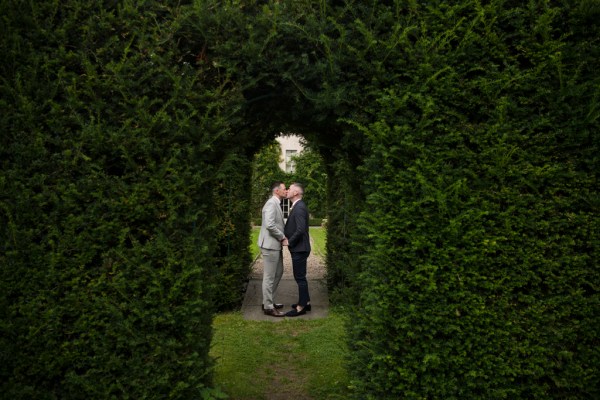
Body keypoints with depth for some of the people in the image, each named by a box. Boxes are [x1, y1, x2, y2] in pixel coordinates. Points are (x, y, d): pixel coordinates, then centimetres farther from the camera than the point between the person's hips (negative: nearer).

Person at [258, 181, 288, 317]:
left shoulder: (276, 204, 16)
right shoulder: (271, 203, -16)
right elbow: (270, 225, -26)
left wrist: (283, 237, 5)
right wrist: (283, 238, -16)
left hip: (276, 245, 10)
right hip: (270, 245, -10)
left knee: (278, 273, 18)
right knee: (269, 277, -2)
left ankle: (268, 301, 29)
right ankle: (268, 307, 8)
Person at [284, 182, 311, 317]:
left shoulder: (299, 207, -19)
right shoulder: (297, 206, 12)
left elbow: (300, 230, -26)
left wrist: (289, 242, -15)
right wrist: (287, 237, 6)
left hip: (299, 249, -10)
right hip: (298, 248, 10)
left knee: (300, 277, -1)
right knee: (300, 276, 17)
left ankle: (301, 307, 7)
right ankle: (305, 302, 28)